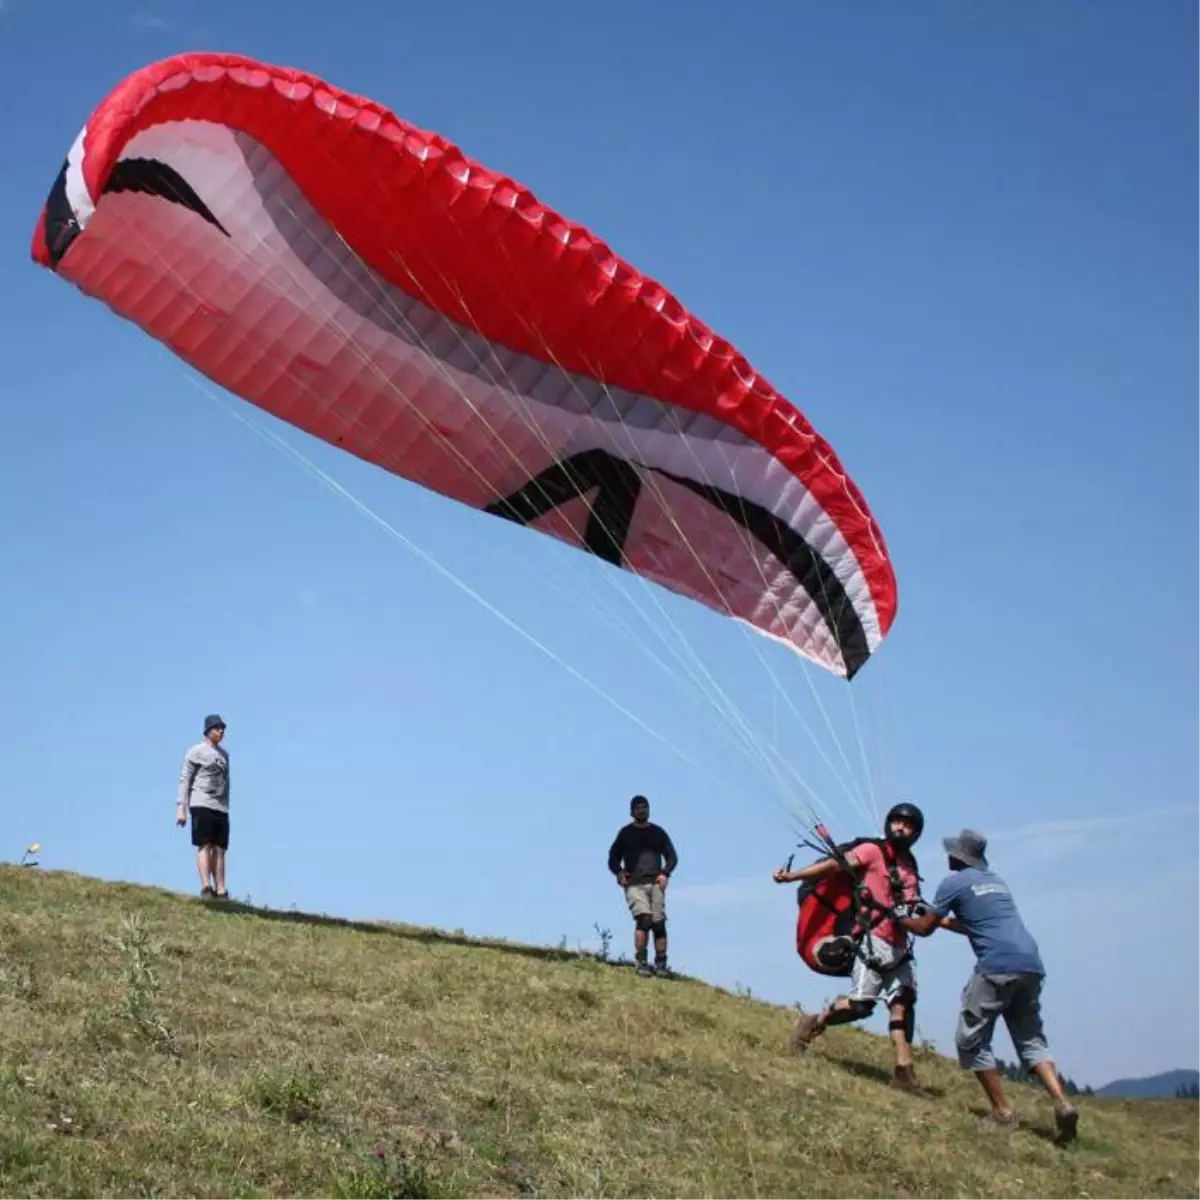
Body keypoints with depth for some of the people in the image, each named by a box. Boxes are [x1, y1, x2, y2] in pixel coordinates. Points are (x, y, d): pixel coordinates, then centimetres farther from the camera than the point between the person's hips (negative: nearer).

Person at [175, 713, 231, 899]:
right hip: (201, 805, -6)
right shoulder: (196, 752, 3)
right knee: (205, 846, -12)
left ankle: (220, 891, 1)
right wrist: (181, 807, -9)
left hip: (221, 807, 6)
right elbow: (185, 780, -2)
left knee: (219, 849, 2)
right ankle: (206, 887, -18)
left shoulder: (224, 754, 21)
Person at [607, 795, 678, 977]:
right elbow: (613, 860, 18)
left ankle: (661, 965, -3)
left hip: (655, 883, 2)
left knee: (659, 924, -6)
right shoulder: (625, 833, 14)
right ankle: (641, 963, -19)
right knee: (643, 920, -20)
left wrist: (665, 873, 0)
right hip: (634, 884, -2)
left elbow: (672, 856, 18)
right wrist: (619, 873, -2)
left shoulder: (658, 832, 18)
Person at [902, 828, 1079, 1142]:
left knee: (971, 1040, 6)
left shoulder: (954, 882, 4)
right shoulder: (996, 880, 26)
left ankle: (1003, 1112, 3)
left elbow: (924, 928, 8)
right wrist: (946, 920, 45)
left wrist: (900, 918, 27)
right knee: (1031, 1039, 14)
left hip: (997, 966, -7)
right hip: (1032, 964, 7)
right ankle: (1062, 1103, -6)